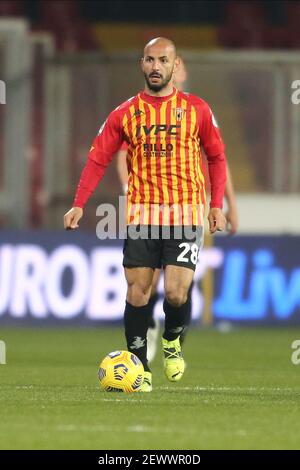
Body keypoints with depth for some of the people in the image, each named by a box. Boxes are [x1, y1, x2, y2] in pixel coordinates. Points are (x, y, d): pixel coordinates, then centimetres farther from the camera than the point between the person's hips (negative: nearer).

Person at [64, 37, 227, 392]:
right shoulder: (125, 114, 5)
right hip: (141, 214, 1)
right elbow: (98, 159, 5)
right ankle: (139, 366, 10)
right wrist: (79, 204, -6)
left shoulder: (196, 109, 4)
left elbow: (216, 158, 11)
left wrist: (217, 205, 2)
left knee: (176, 292, -12)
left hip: (186, 214, -1)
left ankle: (172, 341, 20)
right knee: (137, 291, -2)